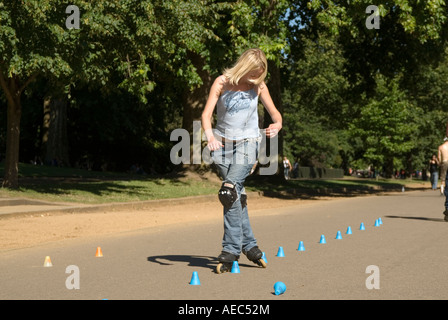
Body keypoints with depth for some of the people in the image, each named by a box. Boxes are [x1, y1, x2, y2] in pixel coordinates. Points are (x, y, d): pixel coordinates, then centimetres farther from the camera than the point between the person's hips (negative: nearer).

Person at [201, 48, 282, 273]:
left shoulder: (258, 86, 0)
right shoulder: (222, 82, -5)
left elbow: (274, 111, 9)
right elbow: (206, 113, -12)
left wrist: (277, 124, -15)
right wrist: (209, 135, -32)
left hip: (247, 144, -1)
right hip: (223, 144, 1)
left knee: (230, 192, -18)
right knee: (236, 196, 5)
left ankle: (230, 250, -14)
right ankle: (249, 245, 17)